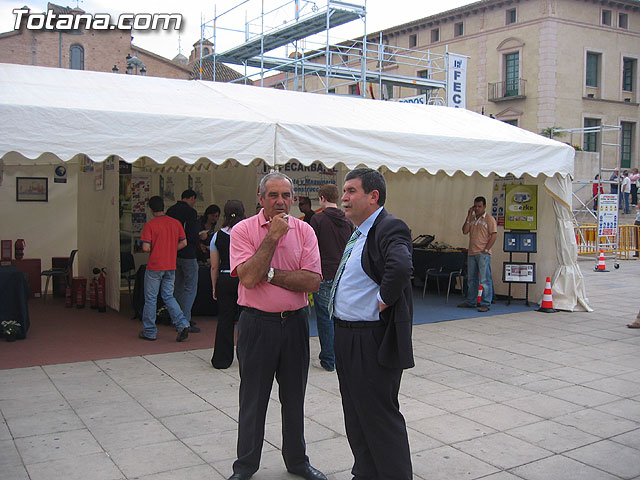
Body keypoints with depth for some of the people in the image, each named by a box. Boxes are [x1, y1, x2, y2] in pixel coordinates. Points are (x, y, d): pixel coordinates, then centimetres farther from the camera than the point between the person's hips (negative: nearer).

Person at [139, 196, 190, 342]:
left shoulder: (150, 225, -11)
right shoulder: (176, 223, 2)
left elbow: (146, 248, -16)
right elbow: (183, 243, 4)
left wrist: (153, 250, 6)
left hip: (154, 266, -5)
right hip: (171, 266, 5)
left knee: (150, 299, 8)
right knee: (168, 297, 15)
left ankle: (149, 331, 16)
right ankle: (183, 325, -1)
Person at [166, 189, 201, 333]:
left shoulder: (170, 210, 9)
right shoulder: (190, 212, -14)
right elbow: (193, 235, -18)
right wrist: (199, 245, 1)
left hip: (173, 254, 8)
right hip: (187, 254, -8)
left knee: (179, 287, 17)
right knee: (190, 288, -3)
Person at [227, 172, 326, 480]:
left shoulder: (303, 231, 0)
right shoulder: (243, 230, -6)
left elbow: (312, 282, -10)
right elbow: (249, 278, -20)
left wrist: (269, 273, -15)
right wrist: (272, 236, -19)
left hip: (295, 322, 3)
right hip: (257, 323, -2)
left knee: (294, 397, 15)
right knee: (253, 399, 9)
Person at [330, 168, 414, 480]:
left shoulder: (390, 229, -18)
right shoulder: (357, 233, 13)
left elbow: (401, 267, -39)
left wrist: (384, 299, -24)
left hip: (373, 342, -10)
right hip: (347, 337, 10)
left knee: (380, 417, 1)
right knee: (356, 416, 21)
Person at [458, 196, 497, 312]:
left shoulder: (489, 219, -2)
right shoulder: (471, 218, 16)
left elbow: (494, 235, -7)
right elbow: (464, 231, 6)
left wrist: (486, 250, -13)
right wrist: (469, 216, 0)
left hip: (483, 254, -6)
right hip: (471, 253, 6)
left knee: (485, 280, -6)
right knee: (471, 279, 12)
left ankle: (485, 304, -4)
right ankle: (471, 302, 21)